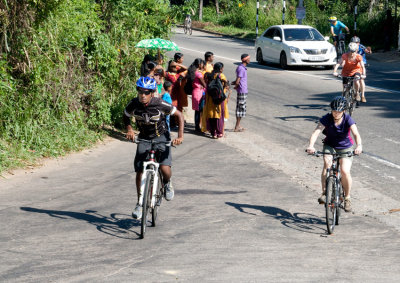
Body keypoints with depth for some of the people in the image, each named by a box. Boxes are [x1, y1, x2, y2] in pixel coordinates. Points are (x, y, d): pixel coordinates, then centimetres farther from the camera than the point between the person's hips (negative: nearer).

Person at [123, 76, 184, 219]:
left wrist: (180, 136, -18)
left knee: (164, 168, -21)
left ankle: (167, 183, 16)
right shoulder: (133, 104, -16)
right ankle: (140, 203, 11)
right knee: (139, 170, -5)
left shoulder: (160, 104, -23)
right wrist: (129, 130, -13)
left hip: (161, 137, -2)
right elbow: (126, 117, 6)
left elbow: (179, 115, -11)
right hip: (144, 138, 3)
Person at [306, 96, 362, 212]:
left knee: (345, 171, -20)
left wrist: (359, 146, -53)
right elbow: (316, 132, -30)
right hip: (330, 146, 1)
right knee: (327, 163, -31)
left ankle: (347, 198, 1)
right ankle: (324, 193, -23)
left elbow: (356, 134, -31)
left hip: (345, 148, -1)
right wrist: (311, 146, -49)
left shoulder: (348, 119, -19)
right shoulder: (326, 119, -17)